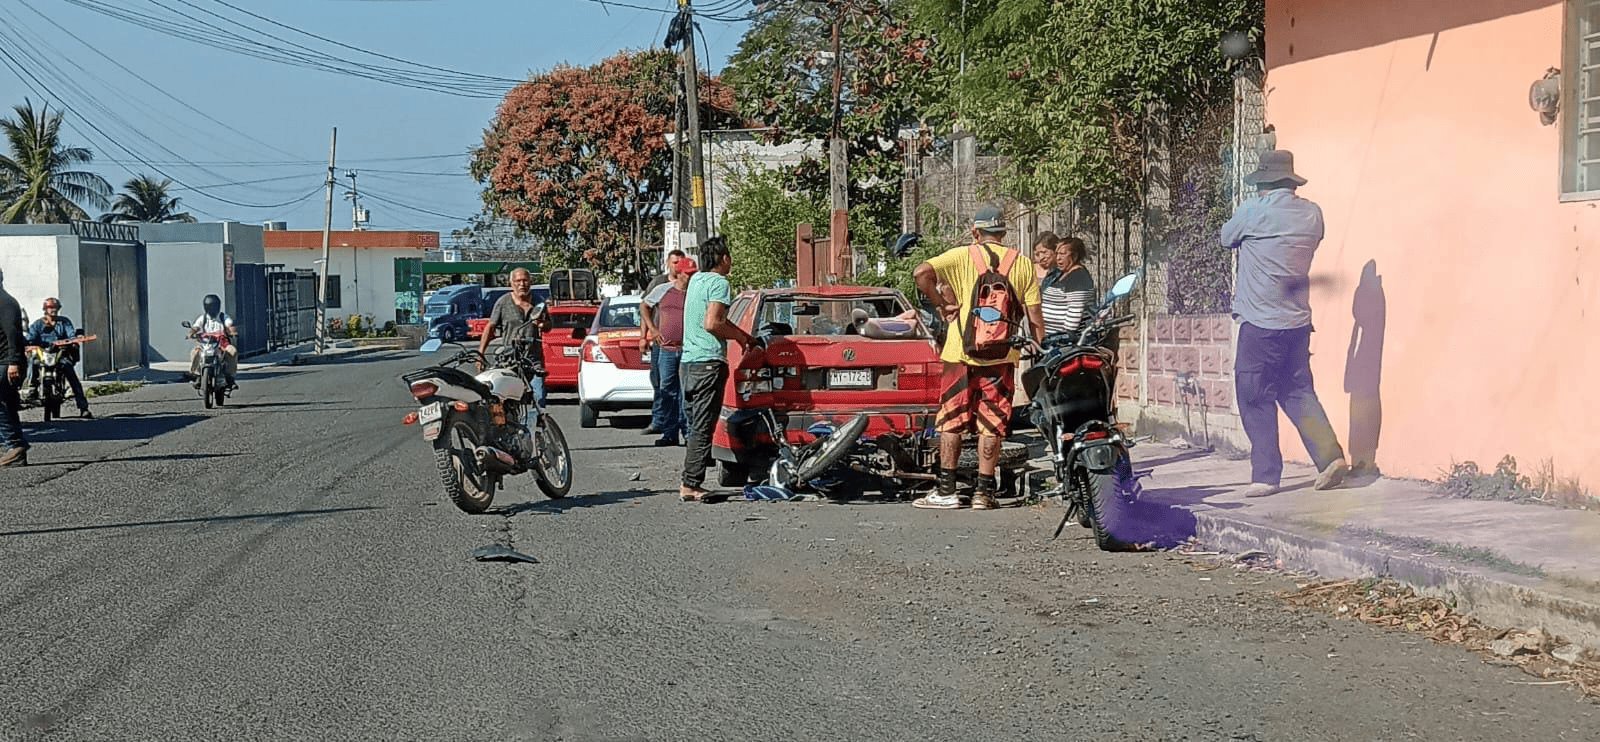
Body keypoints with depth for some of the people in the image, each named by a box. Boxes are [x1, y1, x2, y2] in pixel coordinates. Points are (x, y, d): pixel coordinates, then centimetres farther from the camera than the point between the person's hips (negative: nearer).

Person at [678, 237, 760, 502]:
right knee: (702, 428, -7)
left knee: (695, 425, 12)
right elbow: (712, 324, -19)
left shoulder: (696, 279, 17)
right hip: (708, 362, -9)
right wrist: (740, 336, -4)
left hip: (688, 361, 9)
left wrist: (743, 335, 20)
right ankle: (691, 485, -10)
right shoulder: (719, 283, -9)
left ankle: (689, 482, 12)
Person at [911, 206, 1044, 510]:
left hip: (961, 351, -1)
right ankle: (983, 492, 5)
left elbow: (922, 273, -15)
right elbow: (1034, 317, 4)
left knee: (951, 420, 6)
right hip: (1002, 355, 1)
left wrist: (942, 303, -3)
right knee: (991, 424, 6)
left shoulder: (962, 256, 1)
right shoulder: (1022, 264, 6)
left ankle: (946, 491, 6)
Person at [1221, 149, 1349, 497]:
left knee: (1255, 398, 2)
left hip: (1261, 323, -6)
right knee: (1297, 391, 16)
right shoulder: (1312, 213, 5)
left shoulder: (1254, 211, -10)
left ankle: (1265, 475, 4)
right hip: (1299, 321, 6)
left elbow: (1227, 238, 7)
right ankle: (1330, 456, 4)